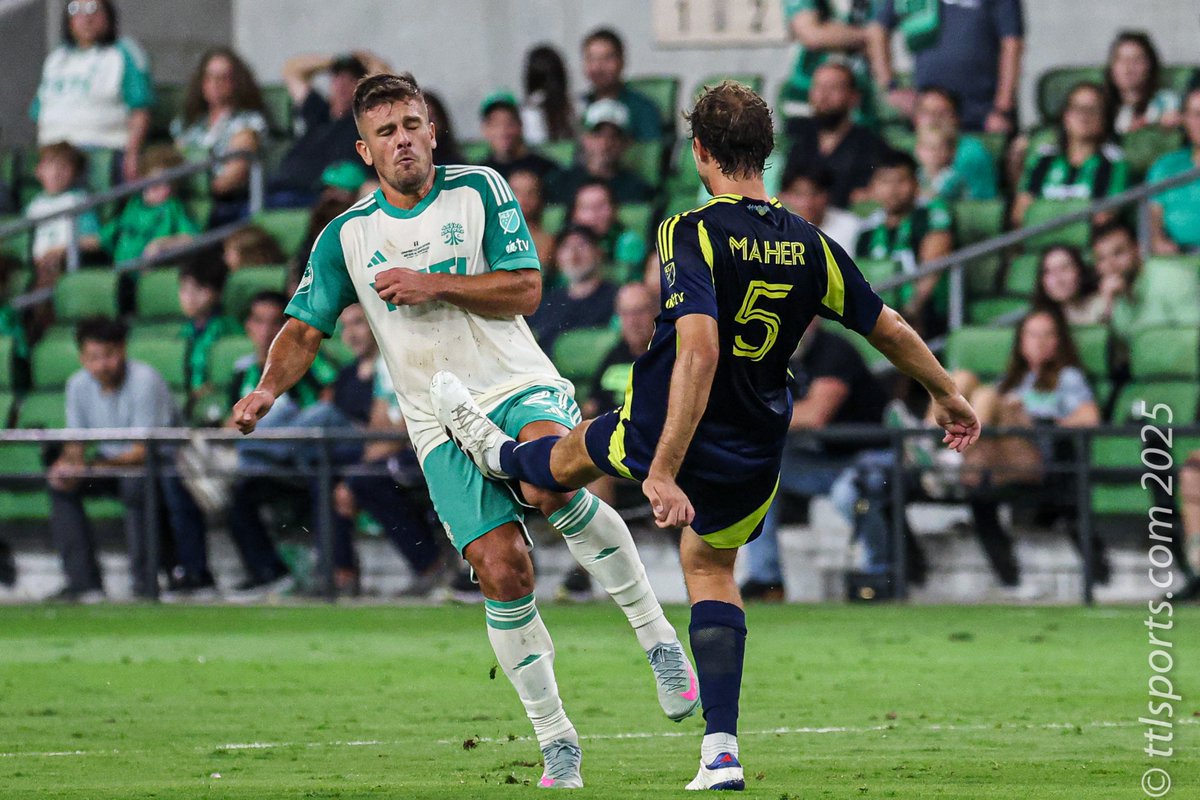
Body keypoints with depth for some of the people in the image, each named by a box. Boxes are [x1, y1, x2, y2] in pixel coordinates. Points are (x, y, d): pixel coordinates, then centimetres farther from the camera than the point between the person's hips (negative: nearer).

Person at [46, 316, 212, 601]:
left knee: (134, 483, -37)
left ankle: (144, 581, -28)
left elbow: (143, 452, -24)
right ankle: (84, 581, -18)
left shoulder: (144, 380, -22)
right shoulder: (79, 385, -4)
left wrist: (88, 468, -34)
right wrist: (66, 466, -23)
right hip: (111, 462, 6)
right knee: (61, 486, -17)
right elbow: (75, 446, 2)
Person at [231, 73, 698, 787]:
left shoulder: (480, 191, 1)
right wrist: (269, 387, -9)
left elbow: (526, 290, -5)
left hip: (521, 387, -2)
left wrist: (432, 284, -16)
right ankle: (556, 740, 0)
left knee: (550, 483, -35)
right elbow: (306, 328, 10)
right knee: (503, 570, -14)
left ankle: (657, 634, -19)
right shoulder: (347, 236, 7)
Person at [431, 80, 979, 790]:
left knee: (575, 454, 29)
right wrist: (948, 395, 22)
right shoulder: (812, 246, -7)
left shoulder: (693, 233, -23)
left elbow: (699, 352, -35)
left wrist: (664, 470, -37)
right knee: (712, 566, 26)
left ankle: (499, 454, 63)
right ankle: (722, 752, 17)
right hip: (754, 461, 4)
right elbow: (891, 330, 4)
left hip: (664, 437, -4)